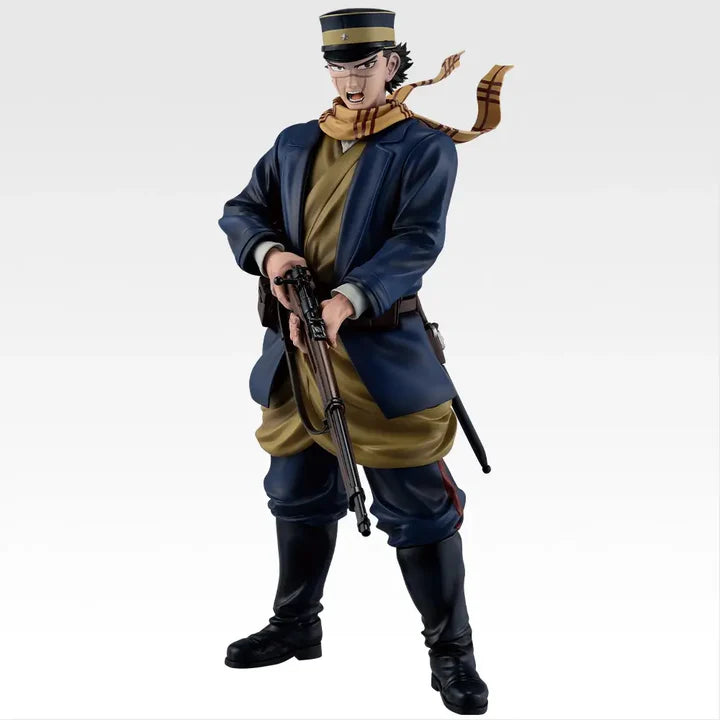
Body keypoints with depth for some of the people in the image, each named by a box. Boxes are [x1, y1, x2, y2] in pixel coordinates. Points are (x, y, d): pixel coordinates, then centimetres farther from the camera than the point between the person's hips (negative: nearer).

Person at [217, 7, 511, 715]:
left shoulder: (424, 146, -4)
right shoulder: (295, 144, 13)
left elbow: (418, 240, -15)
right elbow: (241, 210, 15)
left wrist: (349, 298, -30)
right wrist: (267, 252, -9)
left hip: (382, 348, -6)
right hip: (297, 348, 6)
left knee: (417, 508, -4)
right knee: (298, 493, 18)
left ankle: (451, 652, 7)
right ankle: (296, 625, 35)